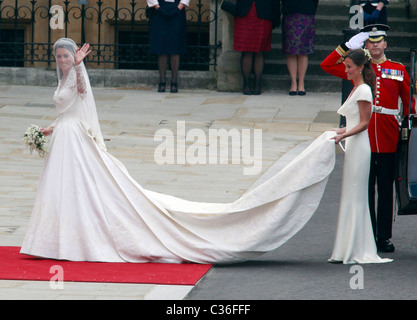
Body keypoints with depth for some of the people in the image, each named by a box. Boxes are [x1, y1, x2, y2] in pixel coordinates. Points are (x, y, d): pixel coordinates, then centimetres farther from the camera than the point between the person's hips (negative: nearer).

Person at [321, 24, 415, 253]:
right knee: (364, 189, 2)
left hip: (388, 140, 0)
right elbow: (327, 65, 3)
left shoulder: (398, 70, 8)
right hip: (364, 138, 0)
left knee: (386, 190, 4)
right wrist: (348, 46, -2)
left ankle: (384, 237, 8)